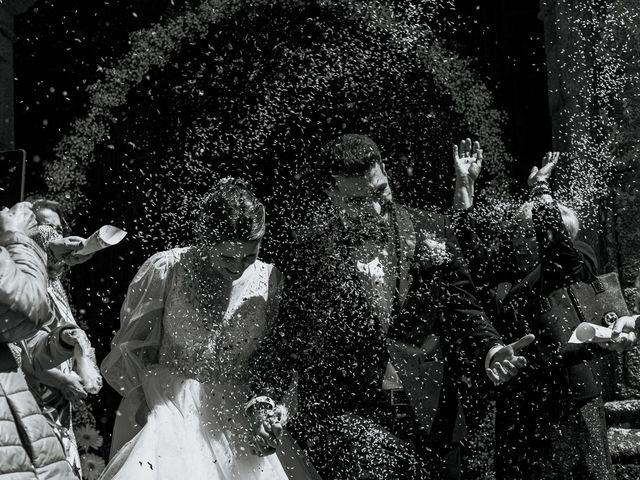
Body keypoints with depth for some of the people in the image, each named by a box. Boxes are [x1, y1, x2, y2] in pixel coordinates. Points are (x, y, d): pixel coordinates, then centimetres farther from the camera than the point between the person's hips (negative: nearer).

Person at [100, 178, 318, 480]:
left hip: (235, 414, 2)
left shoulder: (269, 281, -2)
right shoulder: (165, 270, -7)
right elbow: (130, 346, 5)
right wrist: (144, 398, -3)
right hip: (164, 407, -1)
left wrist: (269, 409, -5)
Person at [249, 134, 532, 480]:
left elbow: (459, 306, 11)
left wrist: (488, 350, -7)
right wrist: (264, 395, -10)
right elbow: (284, 327, 1)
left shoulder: (428, 231, 8)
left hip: (430, 413, 4)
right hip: (345, 411, -3)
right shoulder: (313, 247, -1)